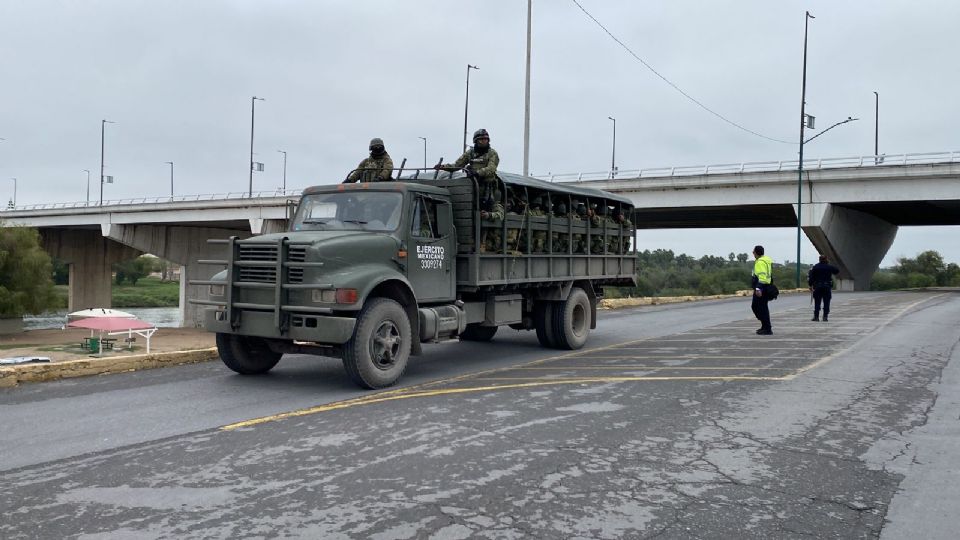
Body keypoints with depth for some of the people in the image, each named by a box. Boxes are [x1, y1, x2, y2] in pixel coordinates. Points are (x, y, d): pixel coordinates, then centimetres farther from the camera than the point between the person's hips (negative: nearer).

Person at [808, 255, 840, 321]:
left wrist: (810, 285, 4)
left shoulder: (815, 267, 0)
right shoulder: (829, 267, 1)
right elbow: (837, 271, 19)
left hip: (817, 287, 0)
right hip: (827, 287, 0)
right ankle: (825, 317, 0)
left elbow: (811, 277, -3)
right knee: (826, 303, 3)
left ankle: (816, 316, 1)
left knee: (817, 302, 4)